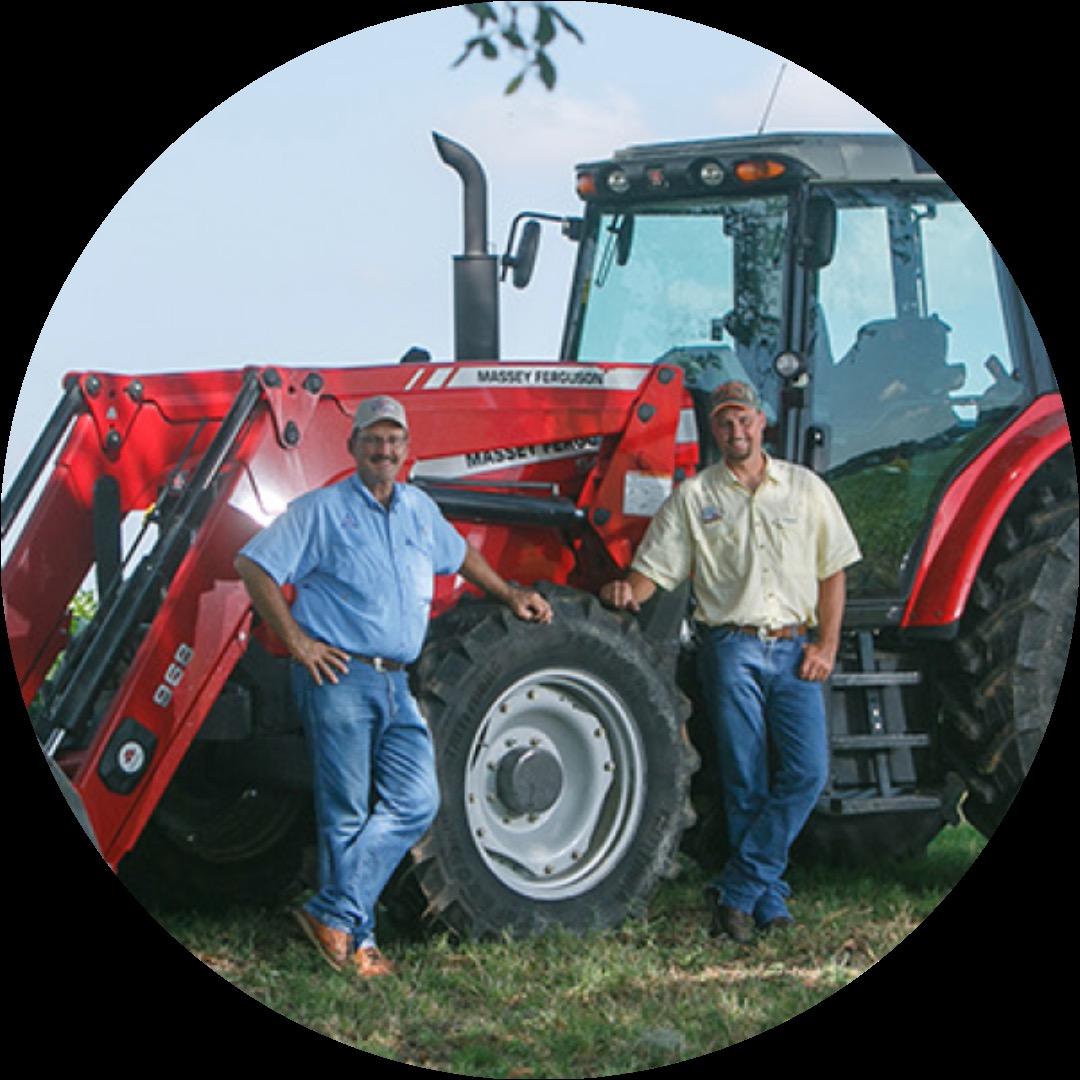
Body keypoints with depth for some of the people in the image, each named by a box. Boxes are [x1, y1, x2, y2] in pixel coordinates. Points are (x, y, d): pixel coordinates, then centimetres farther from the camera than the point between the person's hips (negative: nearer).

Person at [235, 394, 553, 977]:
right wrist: (295, 640, -10)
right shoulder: (323, 509, -2)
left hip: (395, 683, 6)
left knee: (414, 802, -5)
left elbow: (459, 553, 37)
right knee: (347, 813, -3)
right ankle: (354, 937, 3)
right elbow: (253, 564, -5)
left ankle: (335, 912, -4)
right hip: (337, 673, -6)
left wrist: (509, 594, 29)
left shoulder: (419, 509, 17)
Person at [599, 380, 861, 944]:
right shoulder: (693, 497, 7)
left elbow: (832, 571, 12)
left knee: (807, 770, -13)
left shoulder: (804, 489, 11)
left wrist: (826, 646, 2)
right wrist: (625, 591, -21)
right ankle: (769, 902, 6)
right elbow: (653, 569, 2)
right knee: (746, 782, -3)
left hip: (794, 648, 2)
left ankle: (738, 890, -8)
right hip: (731, 648, -1)